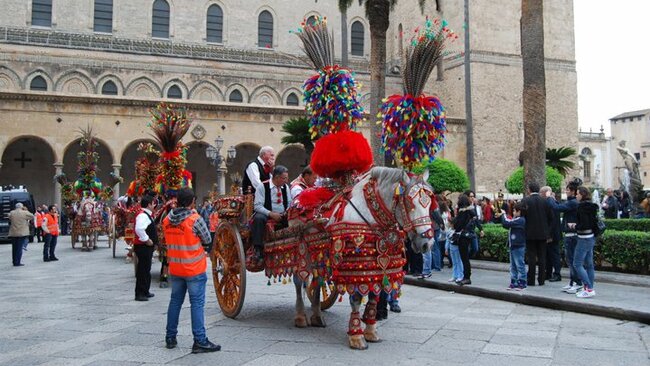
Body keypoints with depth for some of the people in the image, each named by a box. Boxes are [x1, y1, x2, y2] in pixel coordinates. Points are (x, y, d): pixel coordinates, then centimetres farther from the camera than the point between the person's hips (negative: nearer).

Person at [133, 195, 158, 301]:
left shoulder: (146, 214, 15)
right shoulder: (143, 215, -19)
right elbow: (139, 229, -36)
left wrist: (153, 241, 16)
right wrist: (147, 240, -25)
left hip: (147, 247, 11)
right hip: (143, 247, -11)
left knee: (146, 270, 18)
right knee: (143, 270, -6)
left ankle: (145, 292, 28)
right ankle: (139, 294, -2)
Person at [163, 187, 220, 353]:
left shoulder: (167, 220, 0)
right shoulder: (195, 219, -17)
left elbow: (169, 240, 9)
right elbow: (207, 240, -8)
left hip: (175, 269, 5)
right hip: (194, 269, -5)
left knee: (175, 301, 17)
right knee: (197, 303, -1)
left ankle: (170, 338, 25)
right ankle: (200, 341, 0)